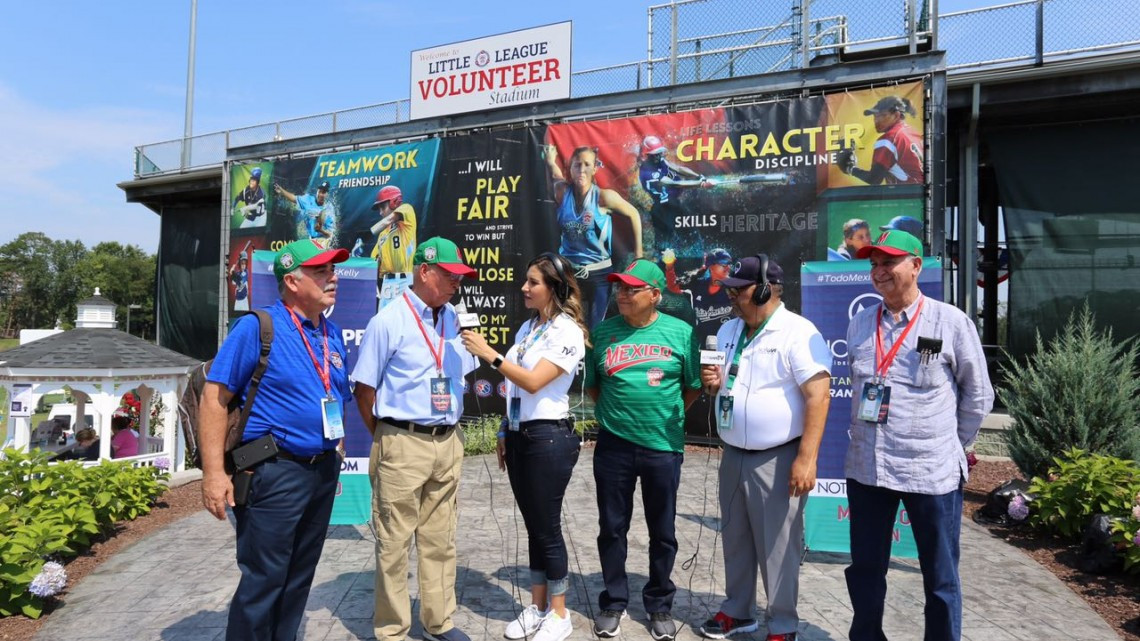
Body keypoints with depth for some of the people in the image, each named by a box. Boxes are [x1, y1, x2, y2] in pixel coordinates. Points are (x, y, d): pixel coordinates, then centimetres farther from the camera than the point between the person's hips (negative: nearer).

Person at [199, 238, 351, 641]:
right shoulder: (257, 327, -12)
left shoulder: (332, 335, 9)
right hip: (275, 472, -7)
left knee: (299, 578, 18)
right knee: (263, 581, 2)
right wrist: (214, 473, -17)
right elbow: (214, 396, -14)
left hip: (323, 472, 7)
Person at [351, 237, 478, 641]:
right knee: (394, 544, 6)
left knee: (440, 541, 15)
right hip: (403, 444, -5)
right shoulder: (388, 321, -10)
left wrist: (447, 428, 13)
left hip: (448, 443, 6)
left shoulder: (454, 320, 7)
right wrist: (387, 438, 0)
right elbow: (364, 389, -6)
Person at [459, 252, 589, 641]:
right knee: (533, 526, 15)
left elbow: (533, 382, -22)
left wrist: (489, 354, -23)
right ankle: (537, 608, 28)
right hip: (519, 436, 7)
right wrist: (505, 433, 16)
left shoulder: (568, 332, -13)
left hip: (549, 438, -7)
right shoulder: (527, 328, 12)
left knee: (548, 528, 3)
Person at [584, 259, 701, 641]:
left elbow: (693, 387, 5)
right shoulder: (603, 332, 0)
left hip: (664, 447, -1)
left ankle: (659, 605, 32)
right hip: (614, 446, 1)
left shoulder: (681, 332, -3)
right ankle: (614, 603, 29)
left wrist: (666, 415, 3)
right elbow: (592, 385, 10)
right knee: (612, 528, 11)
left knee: (662, 532, 13)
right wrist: (616, 413, 4)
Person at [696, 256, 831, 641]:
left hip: (777, 459, -7)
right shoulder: (728, 331, 10)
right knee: (735, 538, 17)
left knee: (777, 546, 4)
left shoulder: (797, 333, -15)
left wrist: (806, 458, -25)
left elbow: (818, 395, -20)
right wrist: (712, 384, -4)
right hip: (733, 455, 7)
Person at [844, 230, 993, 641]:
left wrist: (951, 448, 7)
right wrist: (867, 441, 14)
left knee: (940, 577, 12)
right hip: (866, 468, 4)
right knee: (865, 570, 16)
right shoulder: (859, 324, 5)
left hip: (932, 472, -3)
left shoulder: (952, 322, -6)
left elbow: (978, 395, 2)